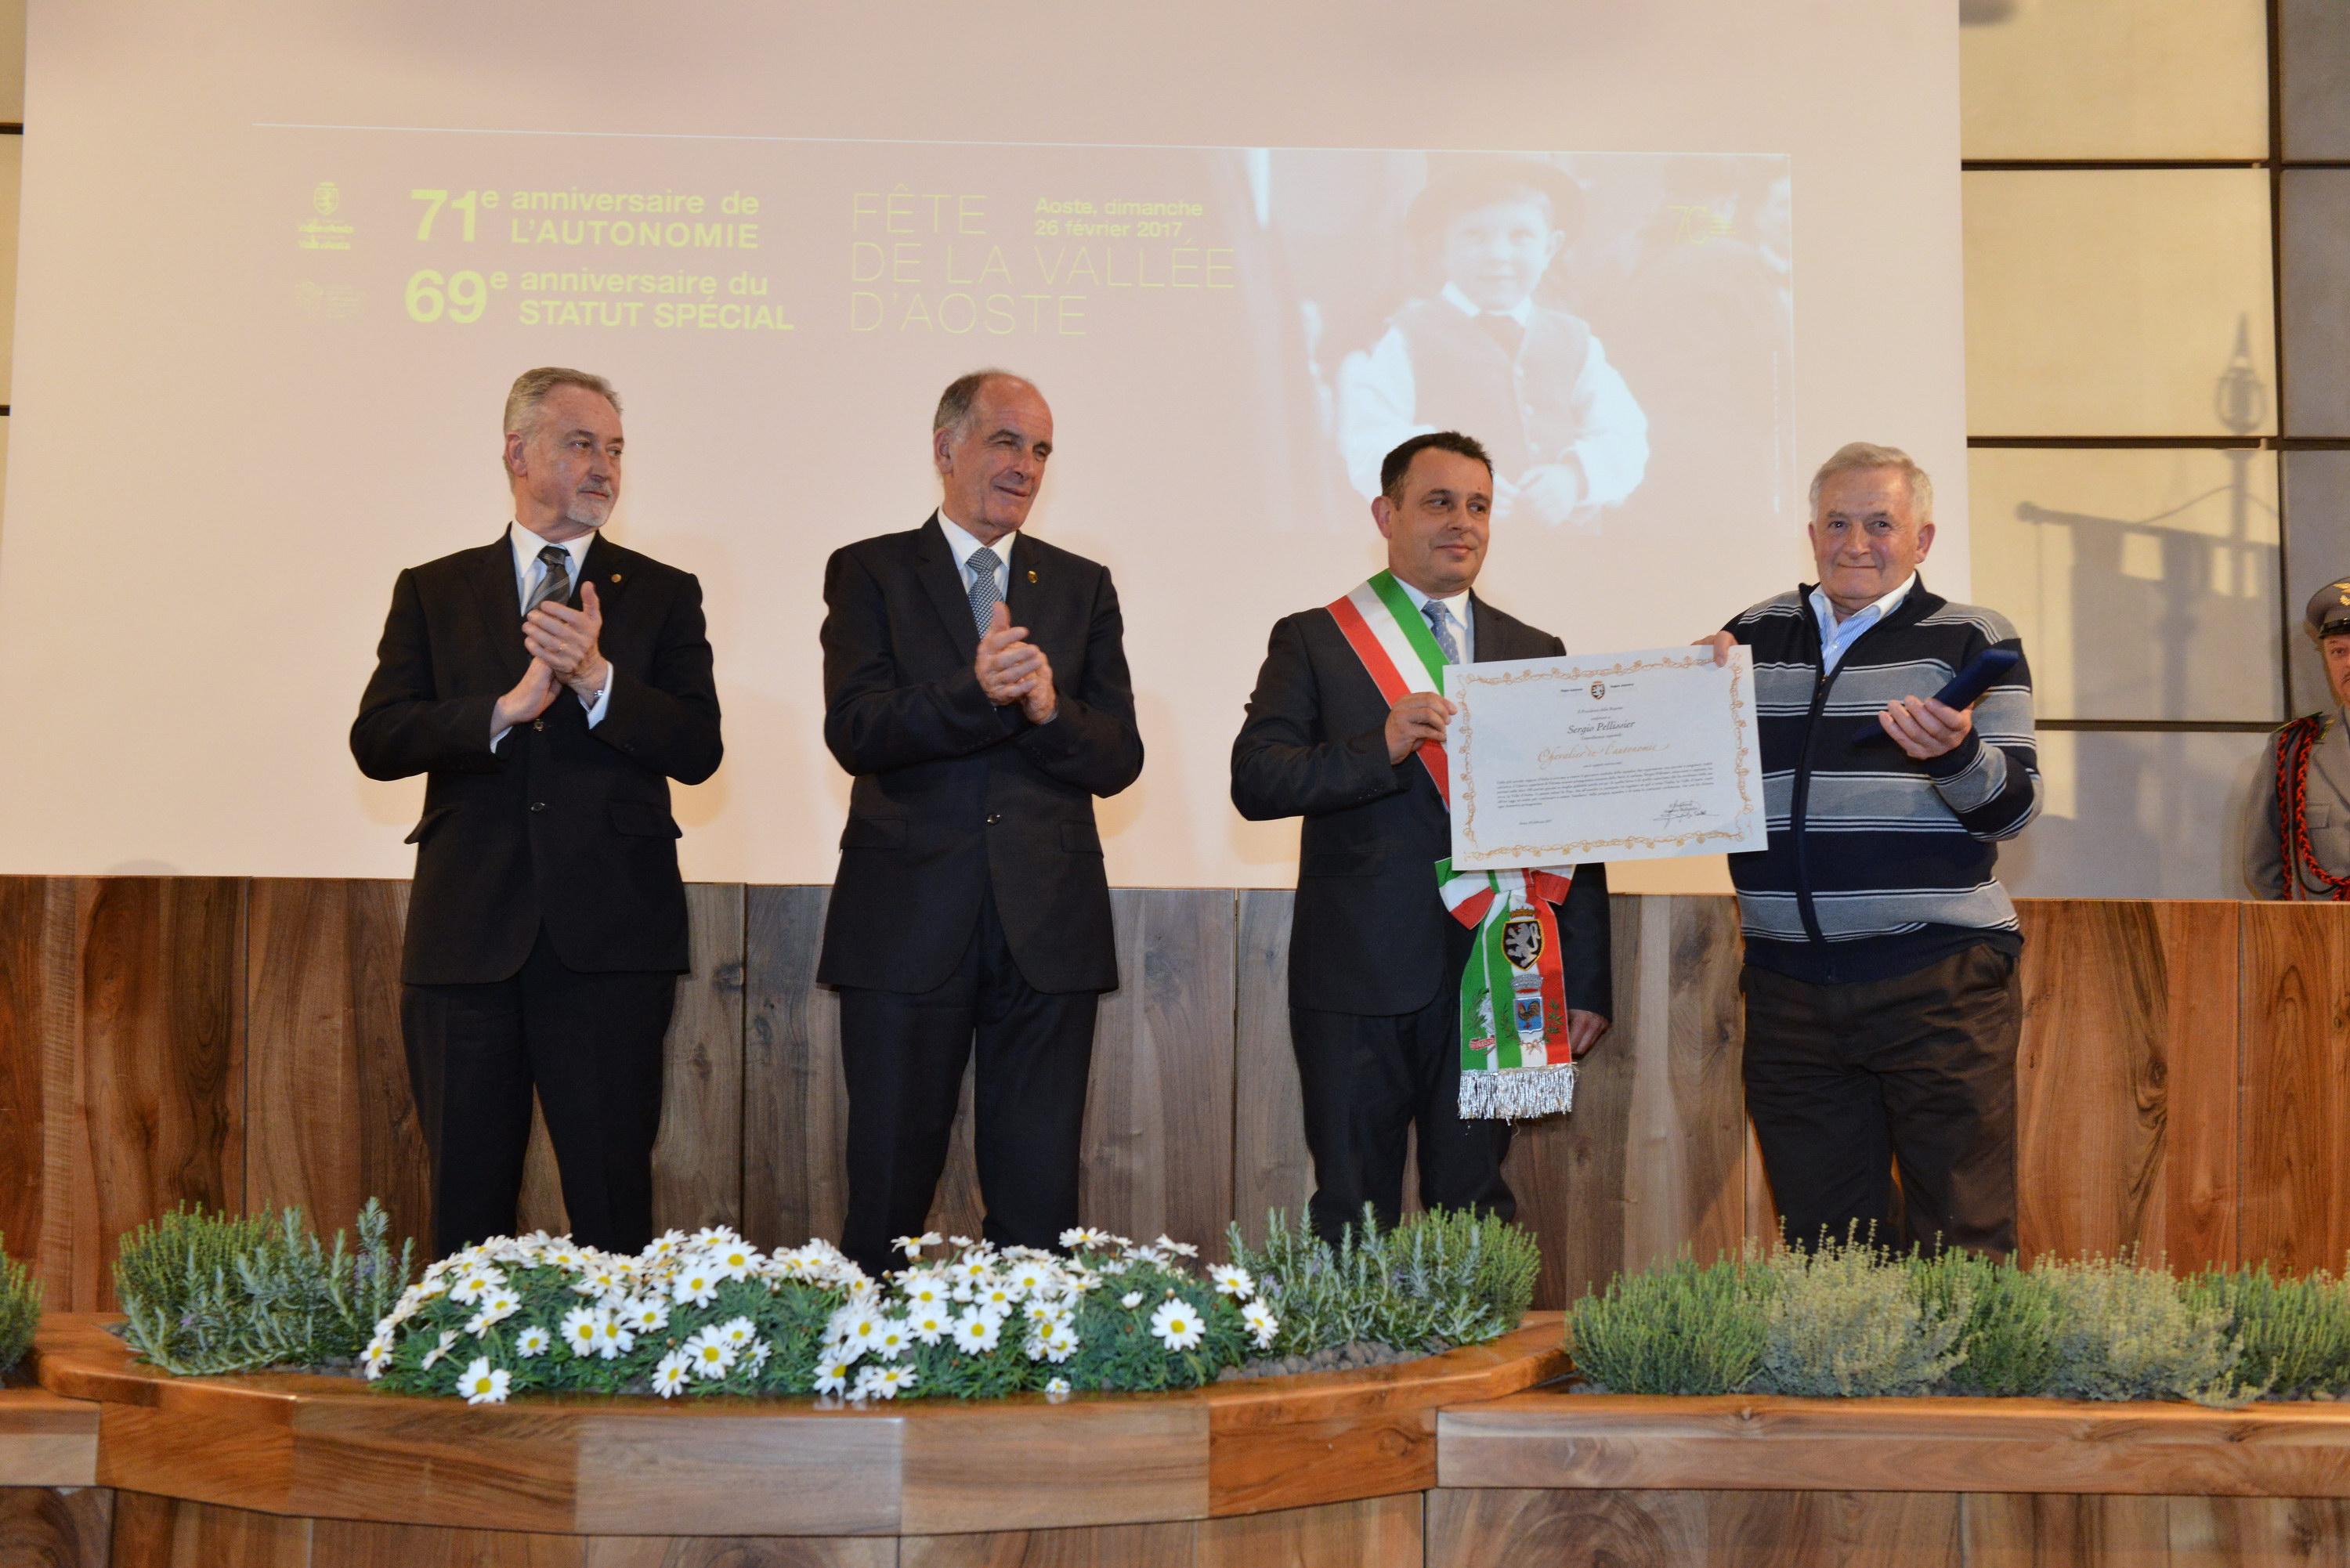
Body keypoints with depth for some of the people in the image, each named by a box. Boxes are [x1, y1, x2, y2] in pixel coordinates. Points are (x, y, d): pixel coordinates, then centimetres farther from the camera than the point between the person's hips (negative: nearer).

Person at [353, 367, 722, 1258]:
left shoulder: (661, 596, 10)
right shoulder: (433, 592, 12)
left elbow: (698, 749, -2)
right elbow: (377, 742, 0)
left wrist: (594, 677, -15)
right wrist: (506, 708, -13)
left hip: (608, 940, -1)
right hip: (466, 938, 1)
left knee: (614, 1201, -1)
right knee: (466, 1202, 6)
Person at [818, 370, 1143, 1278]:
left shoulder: (1081, 588, 14)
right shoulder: (869, 574, 6)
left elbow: (1119, 759, 5)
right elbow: (854, 732, -10)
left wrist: (1048, 707, -15)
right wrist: (975, 692, -25)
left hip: (1047, 928, 2)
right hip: (908, 923, -2)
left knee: (1039, 1202, 5)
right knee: (888, 1191, 3)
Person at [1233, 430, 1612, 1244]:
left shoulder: (1537, 653, 13)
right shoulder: (1312, 641, 5)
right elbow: (1254, 782, -7)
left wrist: (1586, 985, 6)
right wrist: (1379, 749, -21)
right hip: (1358, 979, -2)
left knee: (1476, 1210, 6)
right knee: (1354, 1217, 3)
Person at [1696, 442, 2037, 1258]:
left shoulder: (1971, 639, 4)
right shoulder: (1756, 637, 13)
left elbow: (2013, 808, -2)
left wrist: (1956, 755, -22)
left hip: (1939, 979, -3)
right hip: (1790, 987, 3)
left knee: (1963, 1243, -2)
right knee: (1822, 1246, 10)